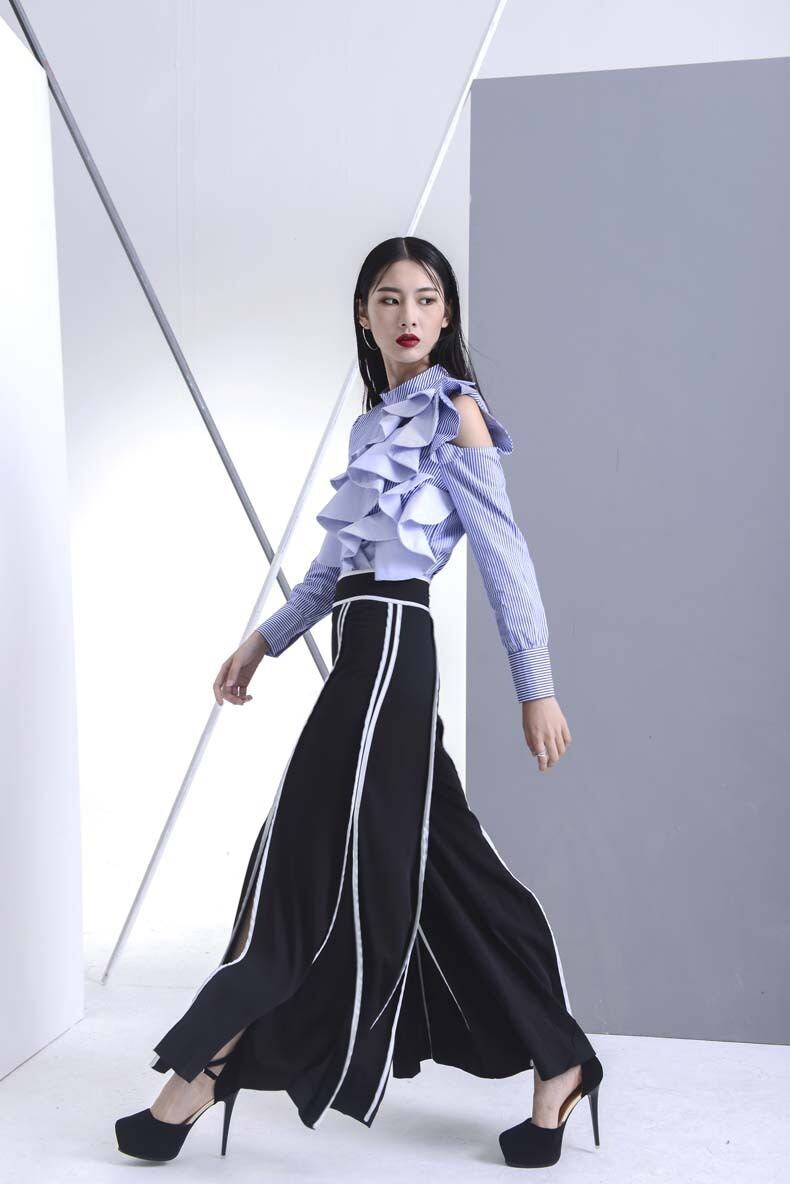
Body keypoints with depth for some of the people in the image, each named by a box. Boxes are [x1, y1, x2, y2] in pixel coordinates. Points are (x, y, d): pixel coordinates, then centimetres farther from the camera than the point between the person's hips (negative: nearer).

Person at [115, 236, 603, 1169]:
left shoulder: (455, 411, -2)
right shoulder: (374, 422, 19)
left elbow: (504, 557, -7)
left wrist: (536, 689, -9)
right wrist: (263, 640, 20)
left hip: (390, 647, -8)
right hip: (367, 651, 8)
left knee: (314, 857, -1)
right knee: (444, 867, 10)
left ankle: (202, 1071, 12)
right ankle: (556, 1065, 22)